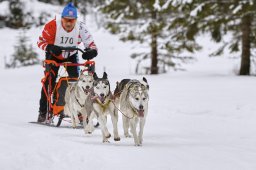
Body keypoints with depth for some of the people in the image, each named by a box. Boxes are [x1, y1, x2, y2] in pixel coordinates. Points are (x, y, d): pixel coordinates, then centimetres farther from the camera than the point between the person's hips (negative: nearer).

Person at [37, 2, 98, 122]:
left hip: (71, 55, 1)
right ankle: (43, 112, 6)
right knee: (49, 82, -4)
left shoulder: (80, 27, -27)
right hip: (54, 56, -1)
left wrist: (91, 51, -46)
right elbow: (41, 41, -23)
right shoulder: (53, 25, -32)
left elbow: (90, 43, -23)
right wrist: (50, 48, -43)